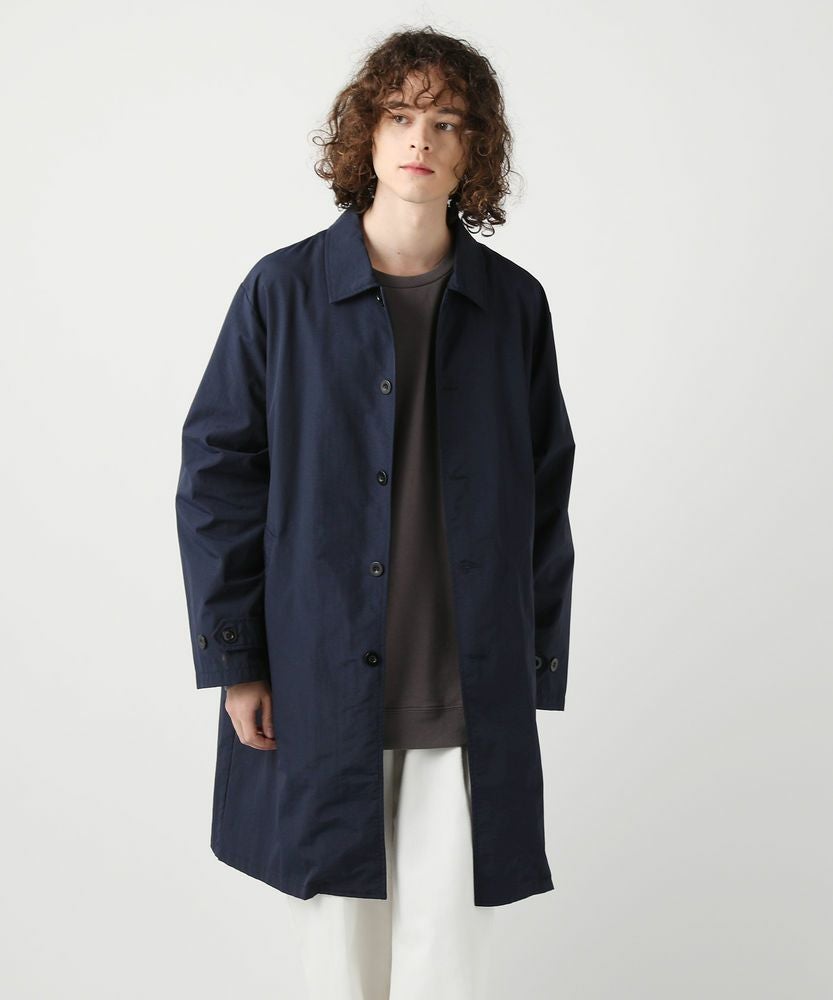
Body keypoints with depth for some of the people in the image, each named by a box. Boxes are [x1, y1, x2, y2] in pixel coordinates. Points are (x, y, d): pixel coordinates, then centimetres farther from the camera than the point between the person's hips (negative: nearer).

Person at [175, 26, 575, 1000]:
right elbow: (216, 474, 0)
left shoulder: (515, 304, 4)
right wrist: (233, 658, -3)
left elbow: (543, 494, 7)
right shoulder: (283, 290, -2)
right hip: (319, 677, -1)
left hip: (469, 687, 1)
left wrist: (534, 668, 5)